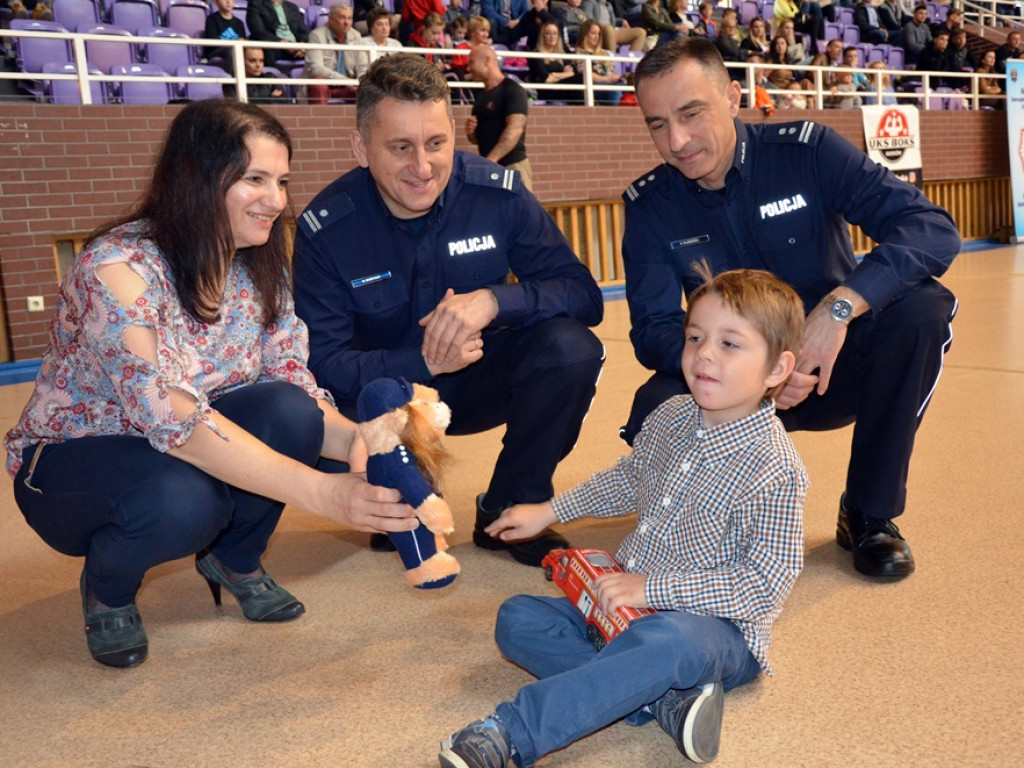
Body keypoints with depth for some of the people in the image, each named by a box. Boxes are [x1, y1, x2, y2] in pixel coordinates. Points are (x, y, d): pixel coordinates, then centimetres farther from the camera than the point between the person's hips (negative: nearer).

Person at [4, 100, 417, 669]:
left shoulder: (261, 269, -7)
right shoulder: (120, 268, -28)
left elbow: (297, 387, -14)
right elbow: (172, 418, -39)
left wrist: (352, 437, -37)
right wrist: (321, 492, -47)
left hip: (190, 449, 5)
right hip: (71, 463, -5)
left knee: (289, 411, -25)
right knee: (181, 500, -38)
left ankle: (236, 561, 5)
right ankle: (107, 587, 0)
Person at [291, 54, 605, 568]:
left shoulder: (498, 193, -16)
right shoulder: (325, 229, -17)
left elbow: (583, 294, -17)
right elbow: (321, 365, -19)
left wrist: (495, 300, -36)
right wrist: (422, 362, -35)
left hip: (480, 381, 1)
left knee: (572, 348, -27)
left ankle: (510, 513, -3)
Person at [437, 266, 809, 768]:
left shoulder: (774, 471, -20)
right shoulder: (672, 416, 2)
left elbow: (767, 584, -22)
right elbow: (629, 480, 22)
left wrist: (651, 587, -24)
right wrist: (549, 511, 20)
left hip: (717, 624, -8)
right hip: (634, 600, 8)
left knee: (669, 641, -42)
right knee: (517, 618, -7)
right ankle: (666, 696, -25)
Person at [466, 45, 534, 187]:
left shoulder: (512, 90, -7)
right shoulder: (481, 96, 16)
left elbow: (515, 129, -20)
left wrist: (491, 159, -29)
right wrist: (471, 131, -1)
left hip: (512, 166, -7)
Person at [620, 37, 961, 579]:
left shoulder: (805, 151, -13)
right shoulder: (650, 204, -7)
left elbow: (934, 229, -22)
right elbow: (654, 329, -12)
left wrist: (840, 306, -38)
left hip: (832, 369, 0)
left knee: (923, 308, -29)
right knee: (655, 415, -31)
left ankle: (870, 514, -10)